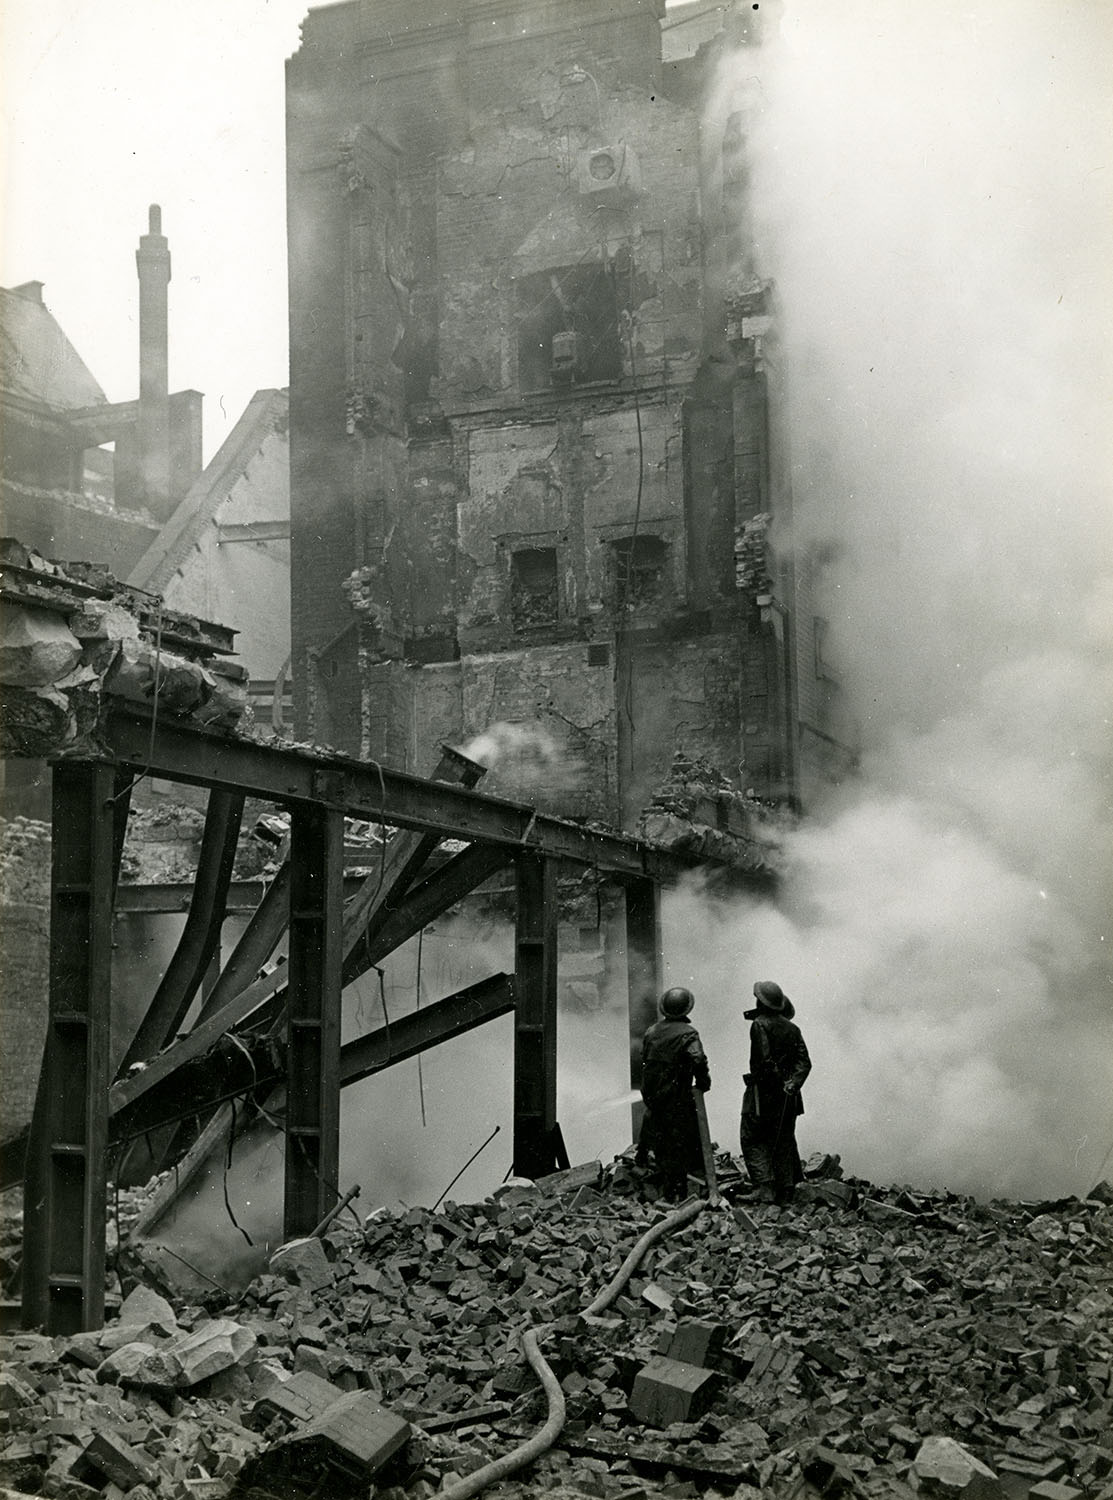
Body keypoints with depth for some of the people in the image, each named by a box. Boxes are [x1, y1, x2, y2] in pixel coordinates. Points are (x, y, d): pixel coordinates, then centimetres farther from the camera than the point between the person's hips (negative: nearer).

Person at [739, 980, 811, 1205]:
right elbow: (804, 1061, 2)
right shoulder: (792, 1029, 12)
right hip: (787, 1098, 6)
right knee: (784, 1142, 11)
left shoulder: (760, 1025, -9)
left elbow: (765, 1060, -19)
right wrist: (793, 1082, -8)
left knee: (752, 1140, 1)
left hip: (763, 1094, -6)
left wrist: (778, 1079, -7)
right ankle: (785, 1192, 11)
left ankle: (765, 1188, -10)